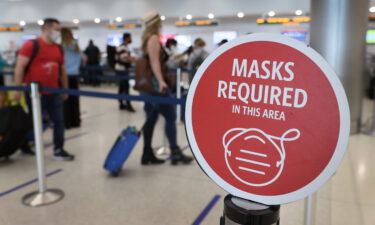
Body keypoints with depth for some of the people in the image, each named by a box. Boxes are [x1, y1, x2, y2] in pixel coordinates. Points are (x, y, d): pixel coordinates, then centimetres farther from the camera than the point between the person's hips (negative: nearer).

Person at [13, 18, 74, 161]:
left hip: (54, 93, 6)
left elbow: (62, 71, 16)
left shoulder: (59, 49, 9)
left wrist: (65, 89, 16)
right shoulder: (31, 45, -9)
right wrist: (18, 89, -15)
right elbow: (20, 67, -11)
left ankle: (58, 150, 14)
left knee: (59, 121, 4)